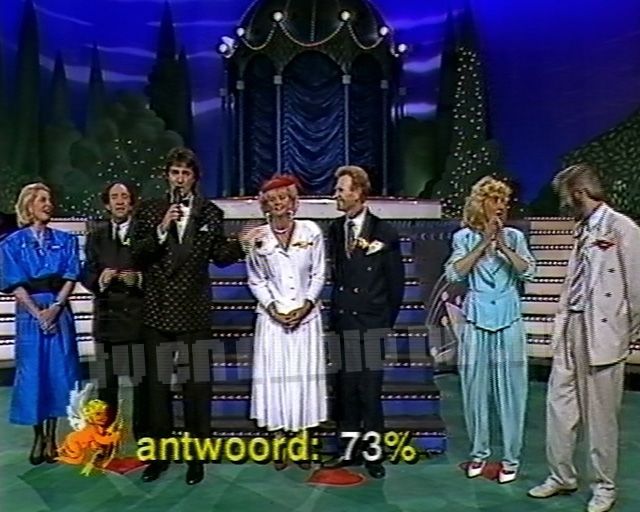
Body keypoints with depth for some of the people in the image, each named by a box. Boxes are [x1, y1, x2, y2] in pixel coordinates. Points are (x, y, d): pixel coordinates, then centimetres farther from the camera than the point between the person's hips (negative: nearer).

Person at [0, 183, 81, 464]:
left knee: (58, 371, 3)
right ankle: (38, 437, 15)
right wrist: (38, 312, -12)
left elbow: (70, 277, 2)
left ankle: (51, 437, 14)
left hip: (59, 312, 2)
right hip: (30, 313, -1)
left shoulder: (65, 240, 8)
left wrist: (55, 307, -11)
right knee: (32, 372, 2)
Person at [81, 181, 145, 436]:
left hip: (138, 315, -2)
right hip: (106, 315, 2)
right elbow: (86, 275, 6)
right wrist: (100, 280, -14)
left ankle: (143, 437, 14)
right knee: (106, 380, 6)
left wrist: (138, 278, -19)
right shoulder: (96, 235, 13)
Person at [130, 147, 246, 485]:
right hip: (156, 310, 1)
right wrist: (162, 228, -18)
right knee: (157, 384, 10)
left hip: (193, 311, -1)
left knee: (197, 385, 4)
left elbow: (220, 257, 4)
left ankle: (197, 457, 17)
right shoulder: (148, 210, 4)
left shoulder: (210, 213, 2)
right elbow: (136, 255, -5)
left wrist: (240, 244, -14)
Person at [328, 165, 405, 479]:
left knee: (370, 391, -1)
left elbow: (396, 281, 2)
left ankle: (373, 453, 12)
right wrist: (338, 308, 4)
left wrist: (387, 320, 4)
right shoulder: (335, 230, 7)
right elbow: (335, 274, 10)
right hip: (343, 322, 3)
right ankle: (349, 450, 21)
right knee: (346, 389, 9)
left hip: (371, 325, -3)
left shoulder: (384, 232, -4)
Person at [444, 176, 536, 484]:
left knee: (510, 388, 2)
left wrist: (502, 246, -16)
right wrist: (483, 243, -14)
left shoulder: (514, 237, 4)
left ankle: (511, 457, 13)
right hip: (476, 321, 0)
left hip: (509, 322, 0)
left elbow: (528, 272, -7)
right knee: (475, 387, 7)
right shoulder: (464, 237, 2)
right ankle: (479, 452, 22)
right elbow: (453, 274, -11)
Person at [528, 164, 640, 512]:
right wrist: (562, 322, 9)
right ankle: (561, 476, 27)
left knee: (600, 413, 5)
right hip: (570, 328, 7)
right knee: (560, 405, 12)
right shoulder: (582, 229, 10)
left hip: (601, 333, -7)